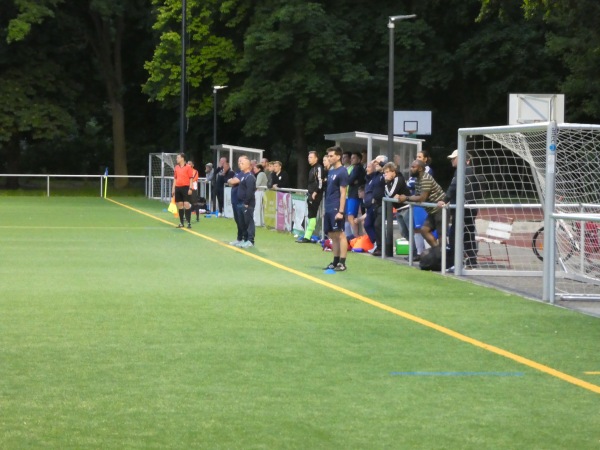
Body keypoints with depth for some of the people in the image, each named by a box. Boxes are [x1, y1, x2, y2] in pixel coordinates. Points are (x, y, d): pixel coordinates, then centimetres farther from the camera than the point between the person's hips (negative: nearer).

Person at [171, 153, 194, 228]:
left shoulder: (188, 167, -4)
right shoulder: (176, 167, 12)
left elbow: (191, 178, -6)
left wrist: (190, 188, -13)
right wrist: (173, 188, 12)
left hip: (185, 188, -5)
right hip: (178, 188, 5)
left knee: (186, 204, -11)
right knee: (180, 205, 6)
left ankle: (189, 222, -9)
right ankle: (181, 223, 11)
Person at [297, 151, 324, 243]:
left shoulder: (318, 168, -11)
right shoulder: (312, 169, 19)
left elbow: (320, 181, -19)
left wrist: (315, 193, -20)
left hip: (315, 196, -10)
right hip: (311, 195, 10)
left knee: (312, 215, -9)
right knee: (310, 215, 9)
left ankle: (307, 237, -10)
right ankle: (307, 236, 11)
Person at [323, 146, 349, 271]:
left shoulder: (342, 172, -10)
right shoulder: (331, 171, 14)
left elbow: (343, 193, -13)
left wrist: (341, 211, -17)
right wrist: (326, 207, 17)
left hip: (336, 209, -8)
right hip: (328, 209, 8)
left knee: (340, 234, -6)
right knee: (332, 235, 11)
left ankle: (342, 263, -5)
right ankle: (335, 261, 17)